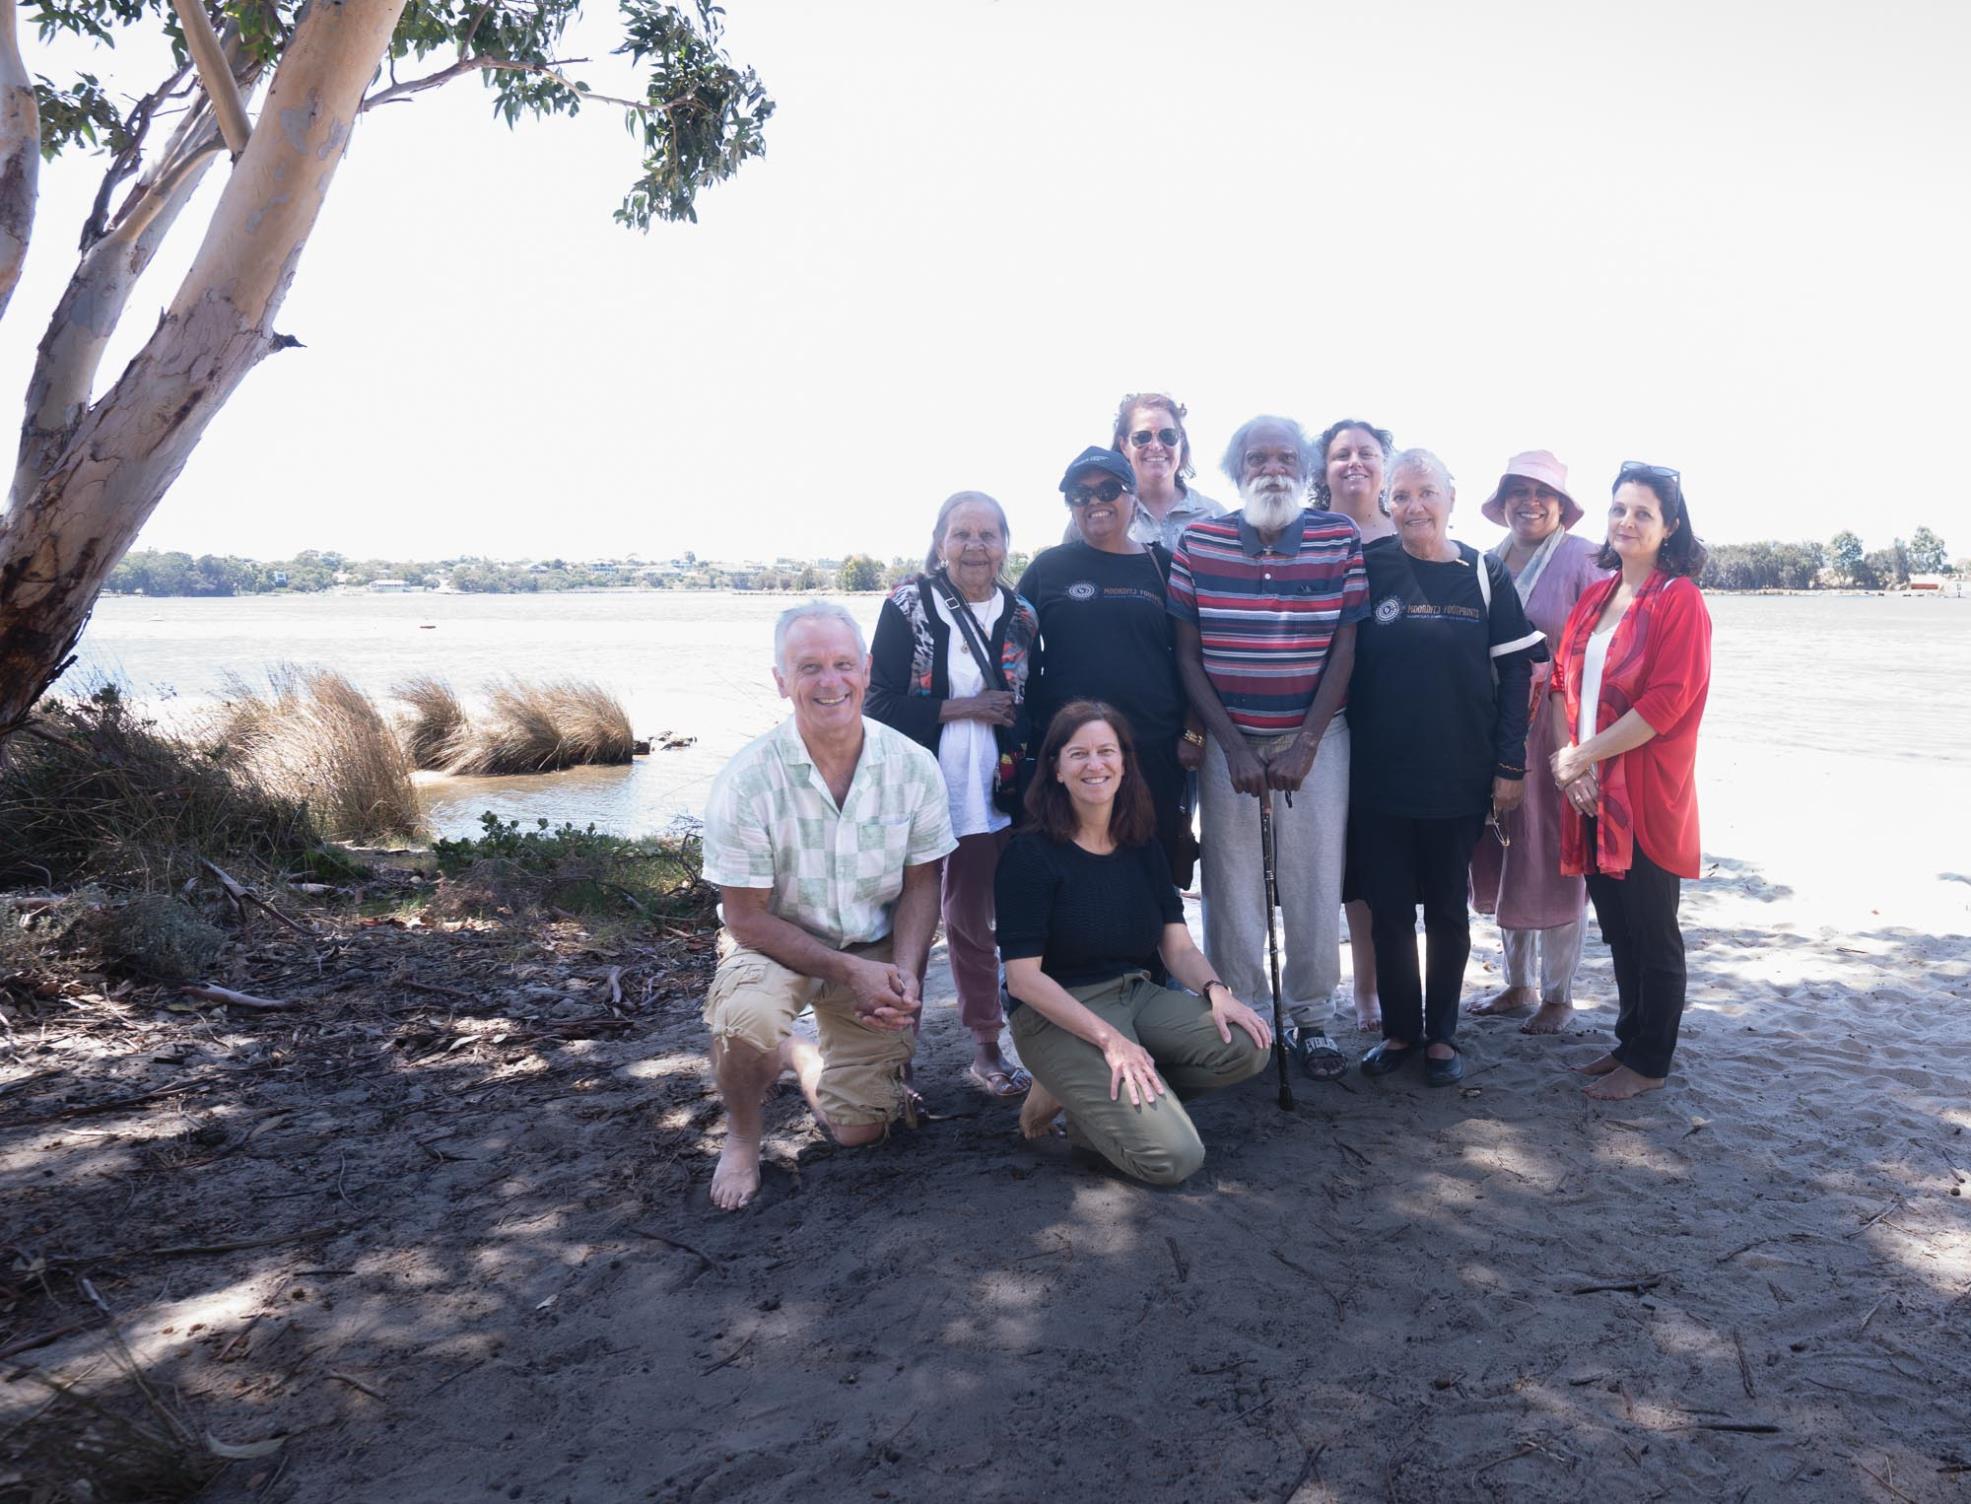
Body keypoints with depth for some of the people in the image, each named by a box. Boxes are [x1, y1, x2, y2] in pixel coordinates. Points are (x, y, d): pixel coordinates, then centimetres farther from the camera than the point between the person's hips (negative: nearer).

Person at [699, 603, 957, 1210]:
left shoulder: (914, 766, -13)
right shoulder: (747, 779, -22)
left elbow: (920, 884, -3)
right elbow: (747, 917, -17)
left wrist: (904, 977, -19)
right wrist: (848, 970, -25)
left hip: (875, 949, 3)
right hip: (775, 942, -3)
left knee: (861, 1129, 1)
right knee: (745, 1019, -37)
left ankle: (798, 1054, 35)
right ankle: (742, 1136, -2)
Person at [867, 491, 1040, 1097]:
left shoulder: (1021, 616, 7)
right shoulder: (907, 607, -4)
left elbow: (1034, 709, 14)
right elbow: (882, 705, -8)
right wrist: (960, 709, -14)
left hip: (990, 794, 4)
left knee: (972, 921, 15)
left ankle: (986, 1046, 27)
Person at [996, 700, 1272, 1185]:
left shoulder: (1141, 846, 8)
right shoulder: (1031, 853, -10)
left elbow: (1178, 948, 5)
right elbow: (1022, 977, -14)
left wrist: (1215, 990, -17)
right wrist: (1108, 1039, -23)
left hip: (1141, 995, 7)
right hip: (1059, 1015, -7)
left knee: (1249, 1048, -20)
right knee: (1173, 1158, -22)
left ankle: (1104, 1094, -3)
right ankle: (1078, 1094, 4)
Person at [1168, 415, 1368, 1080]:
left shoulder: (1340, 538, -1)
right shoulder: (1198, 543, 0)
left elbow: (1344, 648, -2)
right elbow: (1187, 654, 0)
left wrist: (1303, 745, -10)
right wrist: (1233, 746, -8)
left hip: (1316, 737, 0)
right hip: (1228, 738, 0)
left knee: (1315, 881, 3)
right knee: (1230, 883, 3)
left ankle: (1310, 1019, 19)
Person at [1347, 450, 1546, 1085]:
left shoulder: (1484, 576, 0)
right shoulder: (1368, 570, -1)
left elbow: (1515, 672, 1)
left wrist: (1509, 764, -3)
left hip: (1458, 777, 0)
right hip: (1378, 776, 0)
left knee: (1447, 910, 11)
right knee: (1388, 909, 7)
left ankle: (1442, 1034, 25)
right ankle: (1399, 1028, 23)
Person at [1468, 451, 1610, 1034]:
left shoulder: (1584, 560, -7)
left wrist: (1542, 681, -19)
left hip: (1554, 729, -5)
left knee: (1552, 860, 3)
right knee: (1501, 859, 12)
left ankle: (1558, 995, 18)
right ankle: (1518, 984, 27)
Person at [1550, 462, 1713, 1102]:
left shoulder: (1679, 599, -8)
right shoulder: (1595, 597, 12)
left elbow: (1666, 701, -17)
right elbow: (1563, 680, 9)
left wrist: (1581, 756, -15)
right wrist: (1568, 758, -7)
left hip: (1647, 793, -6)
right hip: (1591, 791, 6)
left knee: (1651, 932, 6)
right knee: (1617, 926, 16)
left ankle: (1648, 1062, 18)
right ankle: (1629, 1040, 30)